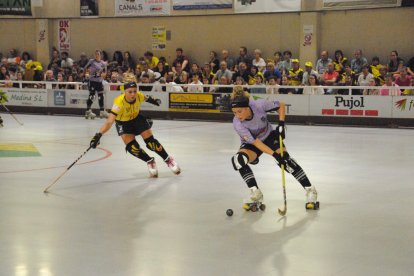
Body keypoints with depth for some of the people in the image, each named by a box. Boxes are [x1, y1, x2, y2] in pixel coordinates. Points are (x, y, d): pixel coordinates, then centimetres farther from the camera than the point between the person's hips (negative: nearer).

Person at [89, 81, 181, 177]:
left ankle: (168, 160, 15)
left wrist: (152, 100, 21)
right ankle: (150, 162, 12)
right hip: (123, 123, -2)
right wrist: (98, 135, -57)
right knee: (132, 147, -15)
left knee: (151, 141, -6)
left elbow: (146, 98, 2)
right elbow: (109, 122, -46)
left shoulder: (139, 96, -27)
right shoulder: (119, 102, -39)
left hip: (137, 118, 2)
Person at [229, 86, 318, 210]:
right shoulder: (237, 124, -30)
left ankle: (310, 190, -5)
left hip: (269, 136, 0)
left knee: (285, 159, -20)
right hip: (251, 144, 0)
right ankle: (256, 194, -16)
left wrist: (281, 124, -20)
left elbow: (281, 105, -12)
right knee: (238, 160, -28)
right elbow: (255, 142, -29)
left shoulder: (259, 105, -31)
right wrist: (274, 154, -36)